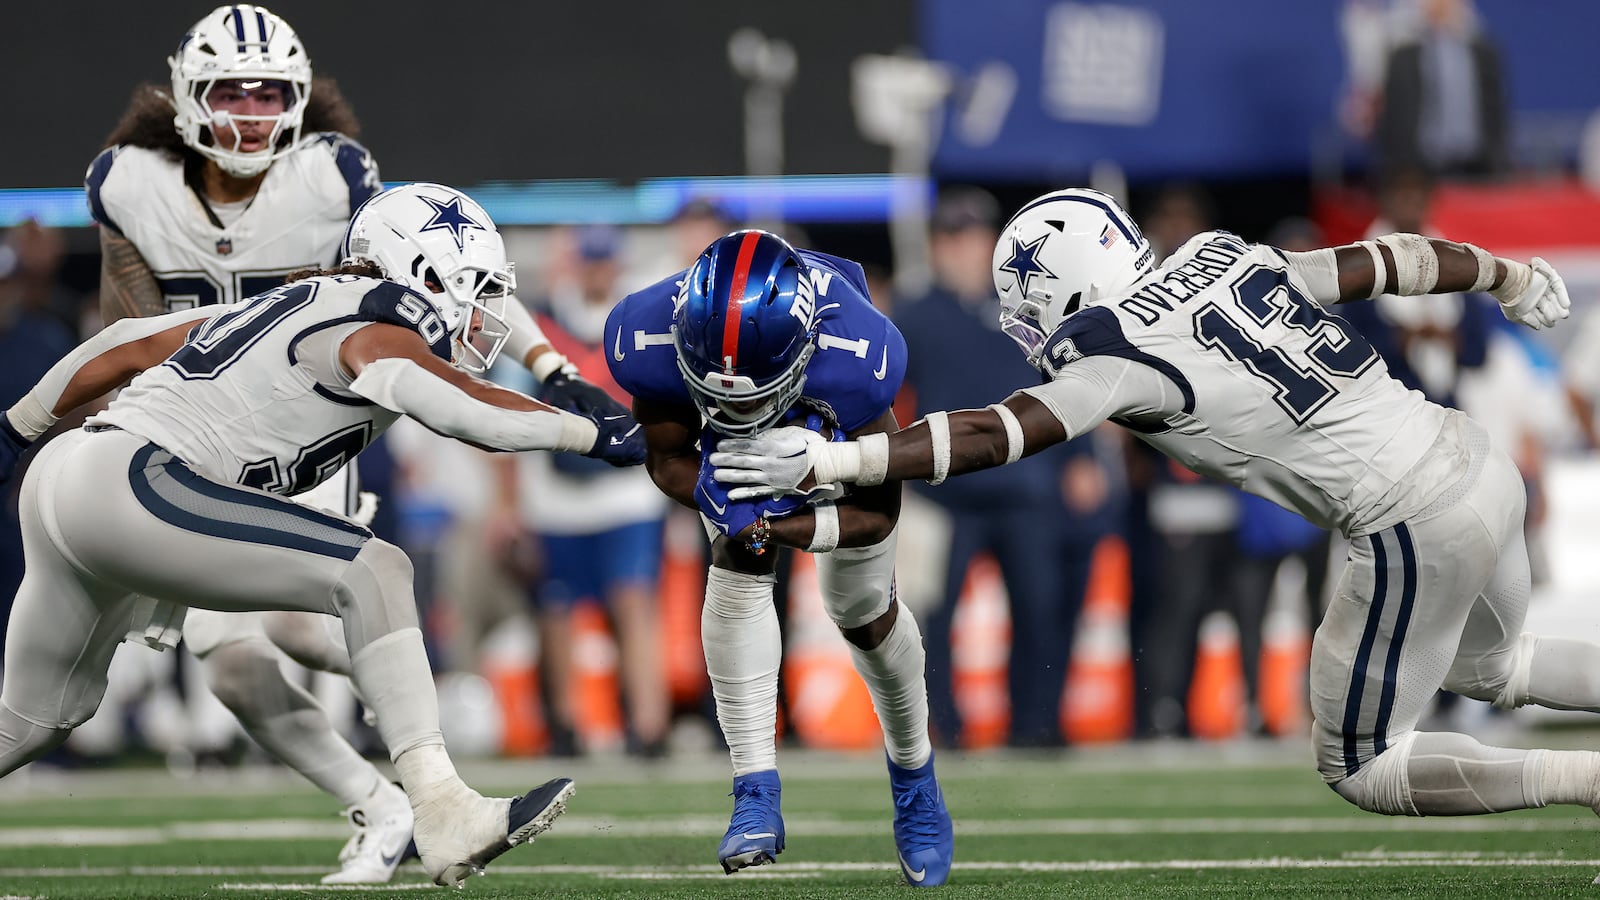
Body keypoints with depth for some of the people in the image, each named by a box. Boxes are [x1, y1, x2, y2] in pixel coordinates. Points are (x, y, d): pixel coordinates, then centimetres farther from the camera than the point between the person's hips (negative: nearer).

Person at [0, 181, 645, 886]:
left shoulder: (295, 306, 21)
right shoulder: (373, 328, -6)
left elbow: (127, 345, 26)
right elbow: (458, 404, -26)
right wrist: (596, 434, -18)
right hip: (132, 481, -10)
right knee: (373, 574, -16)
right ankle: (443, 814, -25)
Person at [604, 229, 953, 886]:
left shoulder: (856, 358, -46)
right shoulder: (649, 340, -42)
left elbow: (878, 510, -31)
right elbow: (668, 457, -22)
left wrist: (780, 527, -47)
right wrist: (711, 492, -45)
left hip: (835, 426, -1)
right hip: (720, 442, 1)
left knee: (864, 614, 9)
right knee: (737, 569, -22)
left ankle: (915, 778, 36)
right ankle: (756, 794, -17)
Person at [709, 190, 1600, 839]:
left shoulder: (1128, 354, -12)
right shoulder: (1226, 258, 10)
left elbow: (990, 437, -19)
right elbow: (1389, 262, 21)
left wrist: (822, 462, -21)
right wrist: (1511, 277, 38)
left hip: (1418, 532, -8)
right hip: (1478, 458, 8)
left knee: (1359, 768, 7)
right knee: (1486, 669, 34)